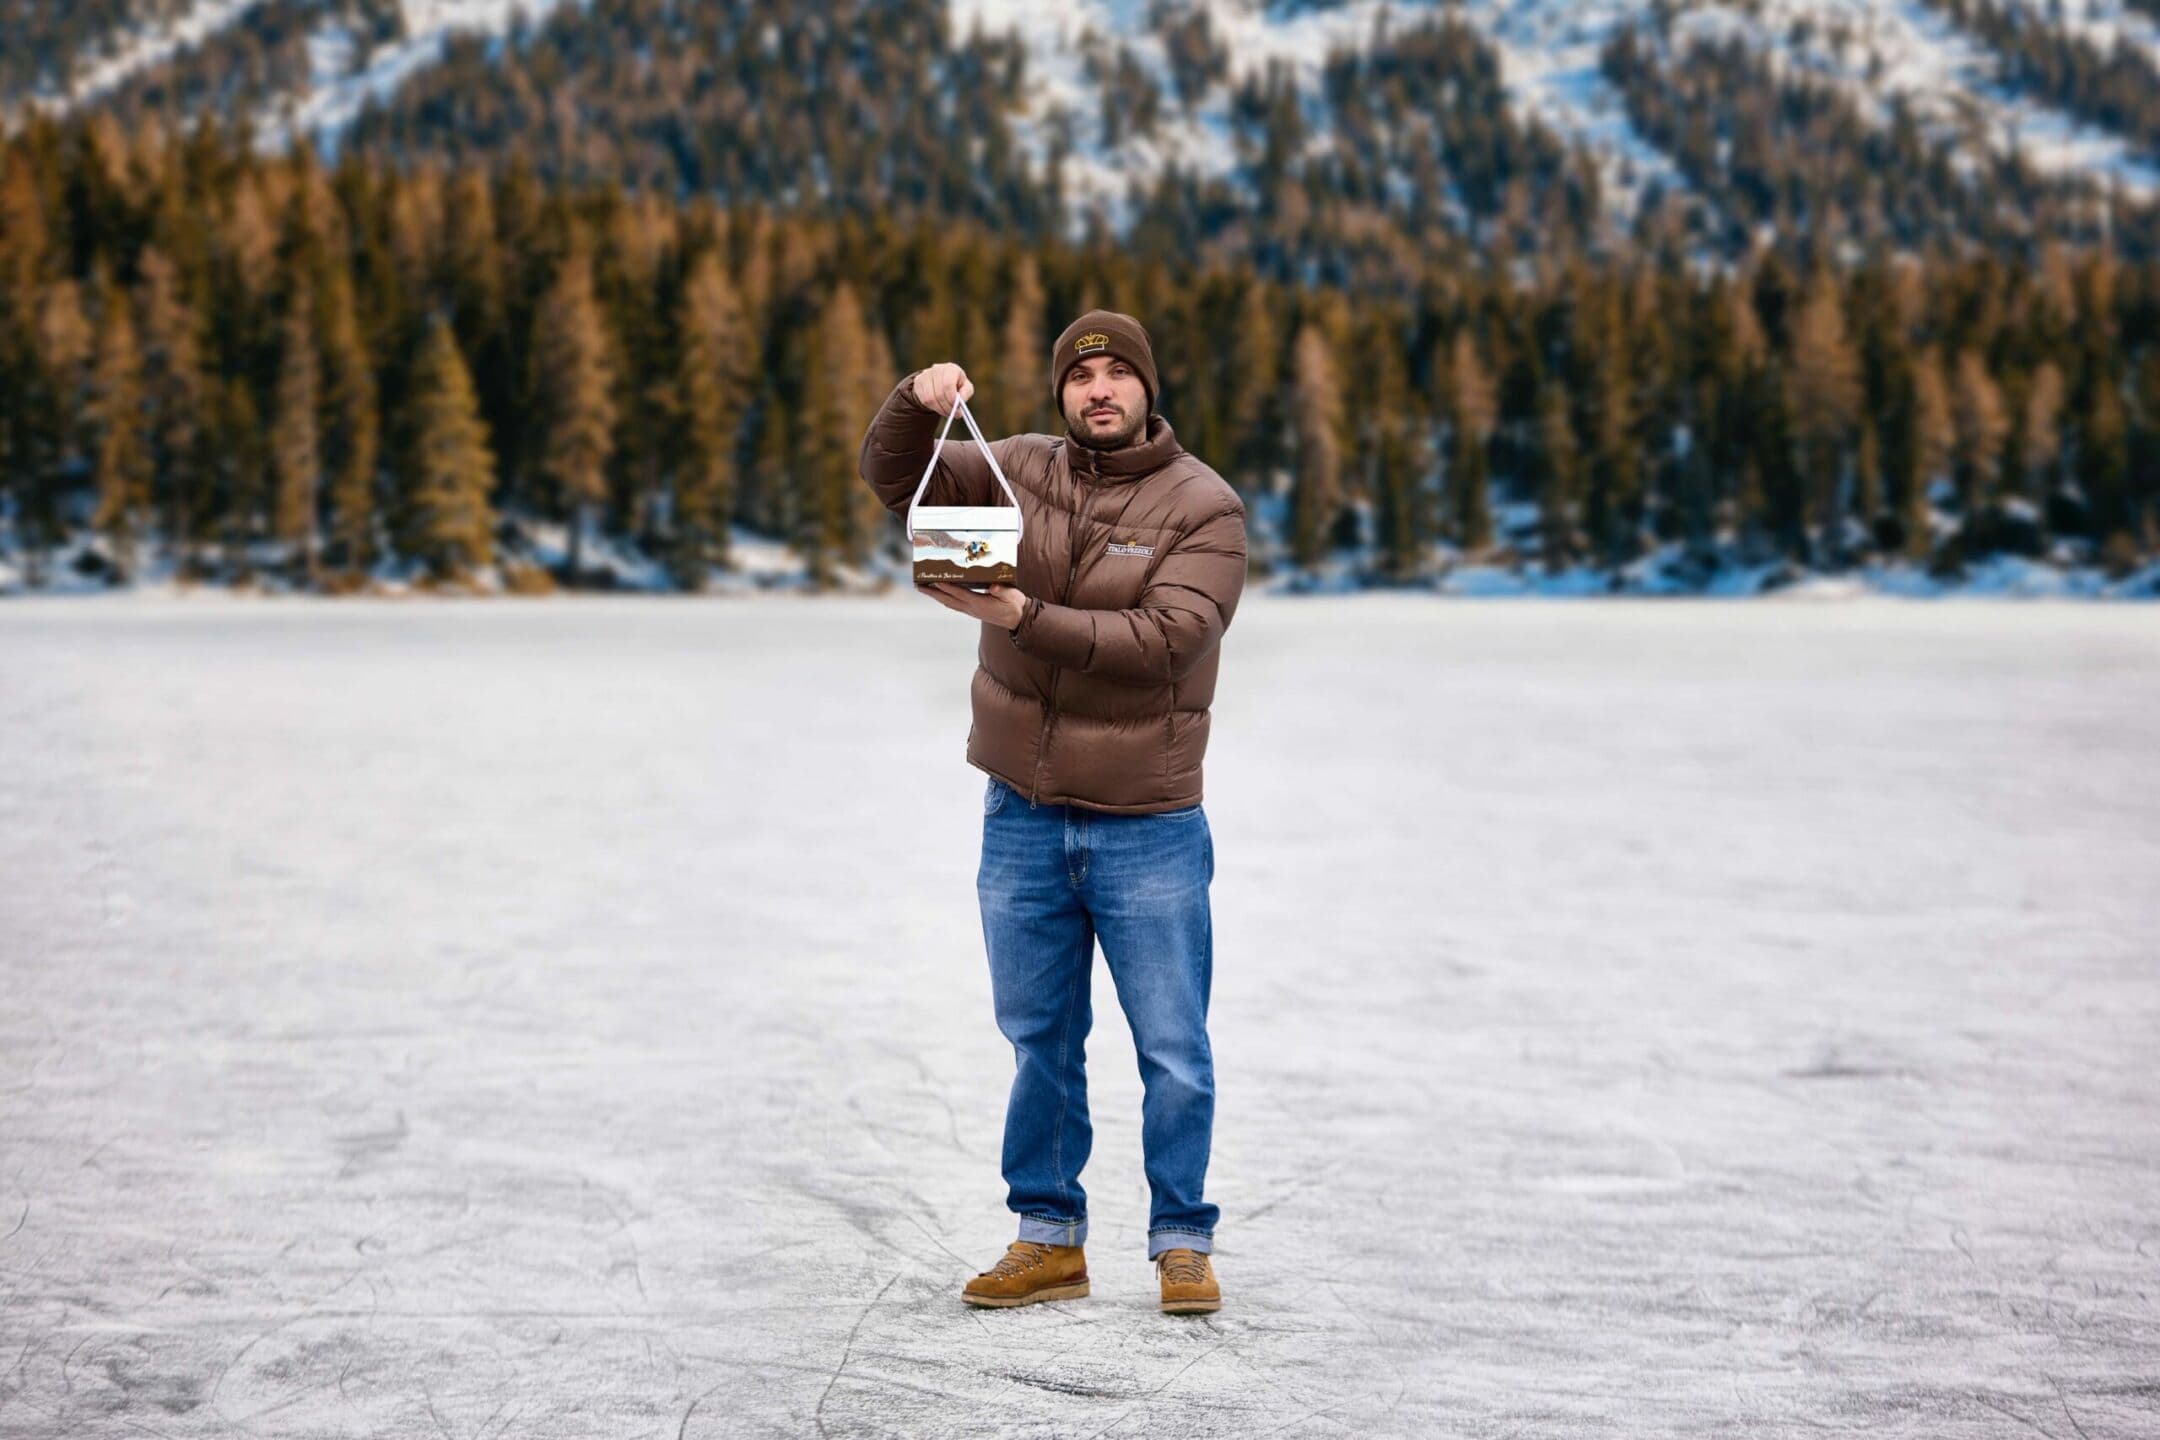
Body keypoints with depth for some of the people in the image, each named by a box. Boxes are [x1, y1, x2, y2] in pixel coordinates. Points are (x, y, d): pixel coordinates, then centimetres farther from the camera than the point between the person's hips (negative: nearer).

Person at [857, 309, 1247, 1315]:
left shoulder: (1203, 506, -8)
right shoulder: (1021, 471, 5)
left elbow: (1164, 638, -20)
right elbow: (893, 477, 4)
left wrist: (1023, 616, -26)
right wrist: (918, 401, -17)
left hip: (1148, 828, -3)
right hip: (1021, 818, 4)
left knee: (1173, 1051, 2)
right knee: (1039, 1042, 12)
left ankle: (1181, 1243, 16)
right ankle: (1048, 1240, 23)